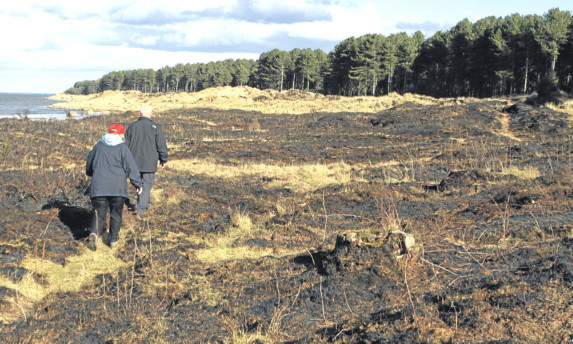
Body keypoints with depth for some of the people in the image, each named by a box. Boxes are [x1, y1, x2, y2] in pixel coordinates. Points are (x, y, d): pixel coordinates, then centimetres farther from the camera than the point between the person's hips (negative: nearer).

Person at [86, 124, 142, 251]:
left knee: (99, 213, 4)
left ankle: (94, 233, -22)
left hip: (98, 187, 2)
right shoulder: (122, 148, -1)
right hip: (118, 188, -2)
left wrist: (91, 174, 42)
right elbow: (131, 167, -4)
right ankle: (114, 239, 17)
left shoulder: (98, 146, 10)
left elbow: (89, 164, 22)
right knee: (116, 214, 13)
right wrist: (137, 184, 4)